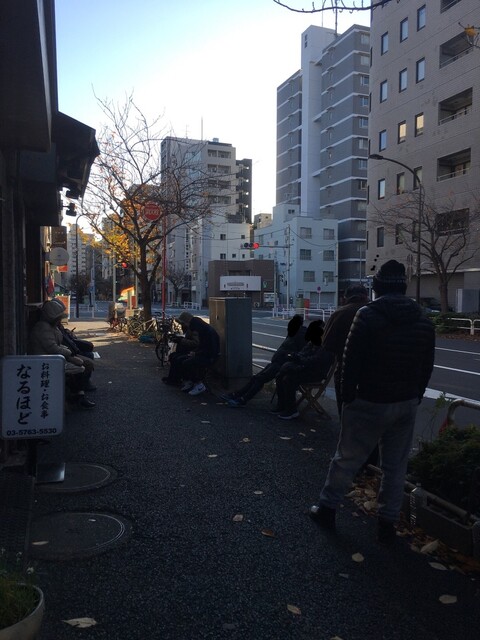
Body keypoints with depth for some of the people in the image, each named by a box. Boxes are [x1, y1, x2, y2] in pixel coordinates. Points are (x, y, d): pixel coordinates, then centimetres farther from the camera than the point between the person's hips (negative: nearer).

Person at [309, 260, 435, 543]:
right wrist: (416, 396, 16)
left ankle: (327, 508, 23)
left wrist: (348, 396, -4)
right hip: (407, 404, 5)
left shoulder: (368, 316, -14)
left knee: (347, 459, 10)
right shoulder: (424, 320, 3)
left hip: (370, 403, -4)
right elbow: (427, 367, 8)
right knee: (396, 466, 13)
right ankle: (388, 523, 21)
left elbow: (352, 361, -14)